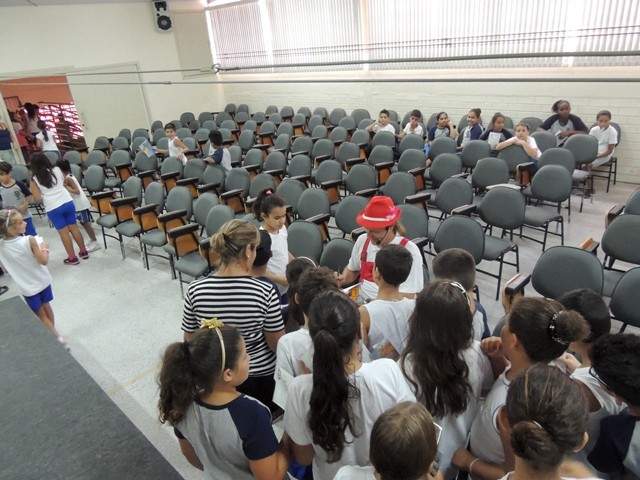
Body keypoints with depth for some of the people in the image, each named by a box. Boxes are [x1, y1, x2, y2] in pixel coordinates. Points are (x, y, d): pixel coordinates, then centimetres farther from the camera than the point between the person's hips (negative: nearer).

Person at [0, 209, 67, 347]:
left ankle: (57, 338, 12)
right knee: (46, 307, 22)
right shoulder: (29, 240, -24)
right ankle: (53, 334, 38)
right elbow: (44, 261, -19)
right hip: (42, 280, 0)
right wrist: (44, 248, -4)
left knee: (40, 314, 13)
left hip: (27, 287, 0)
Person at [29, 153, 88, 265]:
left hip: (53, 209, -3)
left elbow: (38, 198, -7)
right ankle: (84, 252, 23)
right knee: (74, 228, 14)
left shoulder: (34, 180, -4)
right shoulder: (57, 170, 4)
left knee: (64, 232, 6)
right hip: (68, 202, 3)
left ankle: (72, 258, 14)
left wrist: (33, 188, 12)